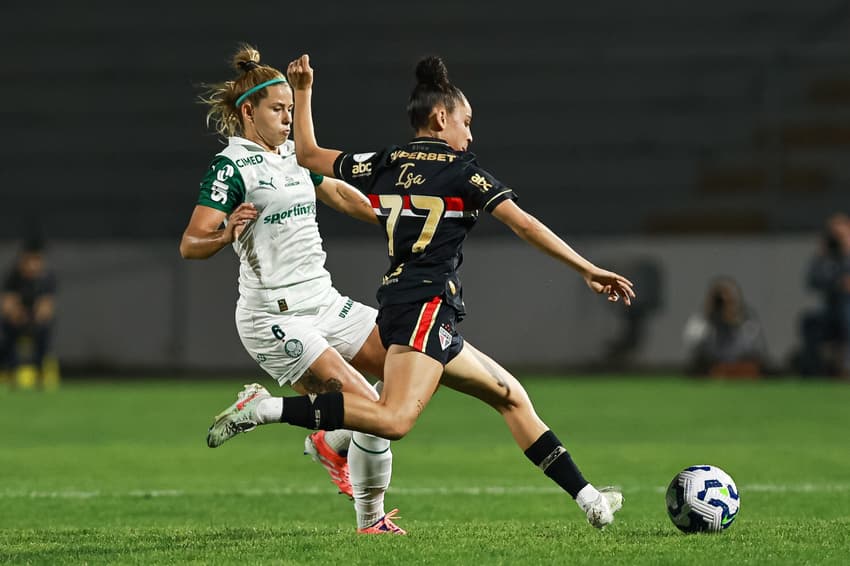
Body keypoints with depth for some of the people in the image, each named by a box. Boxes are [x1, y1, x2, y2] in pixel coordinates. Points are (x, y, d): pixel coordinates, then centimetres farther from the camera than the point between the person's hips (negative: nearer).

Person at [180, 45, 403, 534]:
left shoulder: (293, 155, 13)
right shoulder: (231, 167, -10)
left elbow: (339, 193, 30)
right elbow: (190, 245, -17)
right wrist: (226, 234, -36)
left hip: (324, 303, 8)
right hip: (275, 319, -8)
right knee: (371, 408, -18)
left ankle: (331, 443, 19)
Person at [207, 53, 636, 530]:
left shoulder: (382, 165, 15)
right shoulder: (461, 170, -1)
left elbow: (307, 154, 26)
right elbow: (525, 225, -6)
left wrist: (303, 91, 35)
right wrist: (589, 271, -4)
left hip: (397, 301, 9)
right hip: (428, 306, -9)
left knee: (511, 396, 13)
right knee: (396, 419, -27)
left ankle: (588, 499, 10)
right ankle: (269, 410, -31)